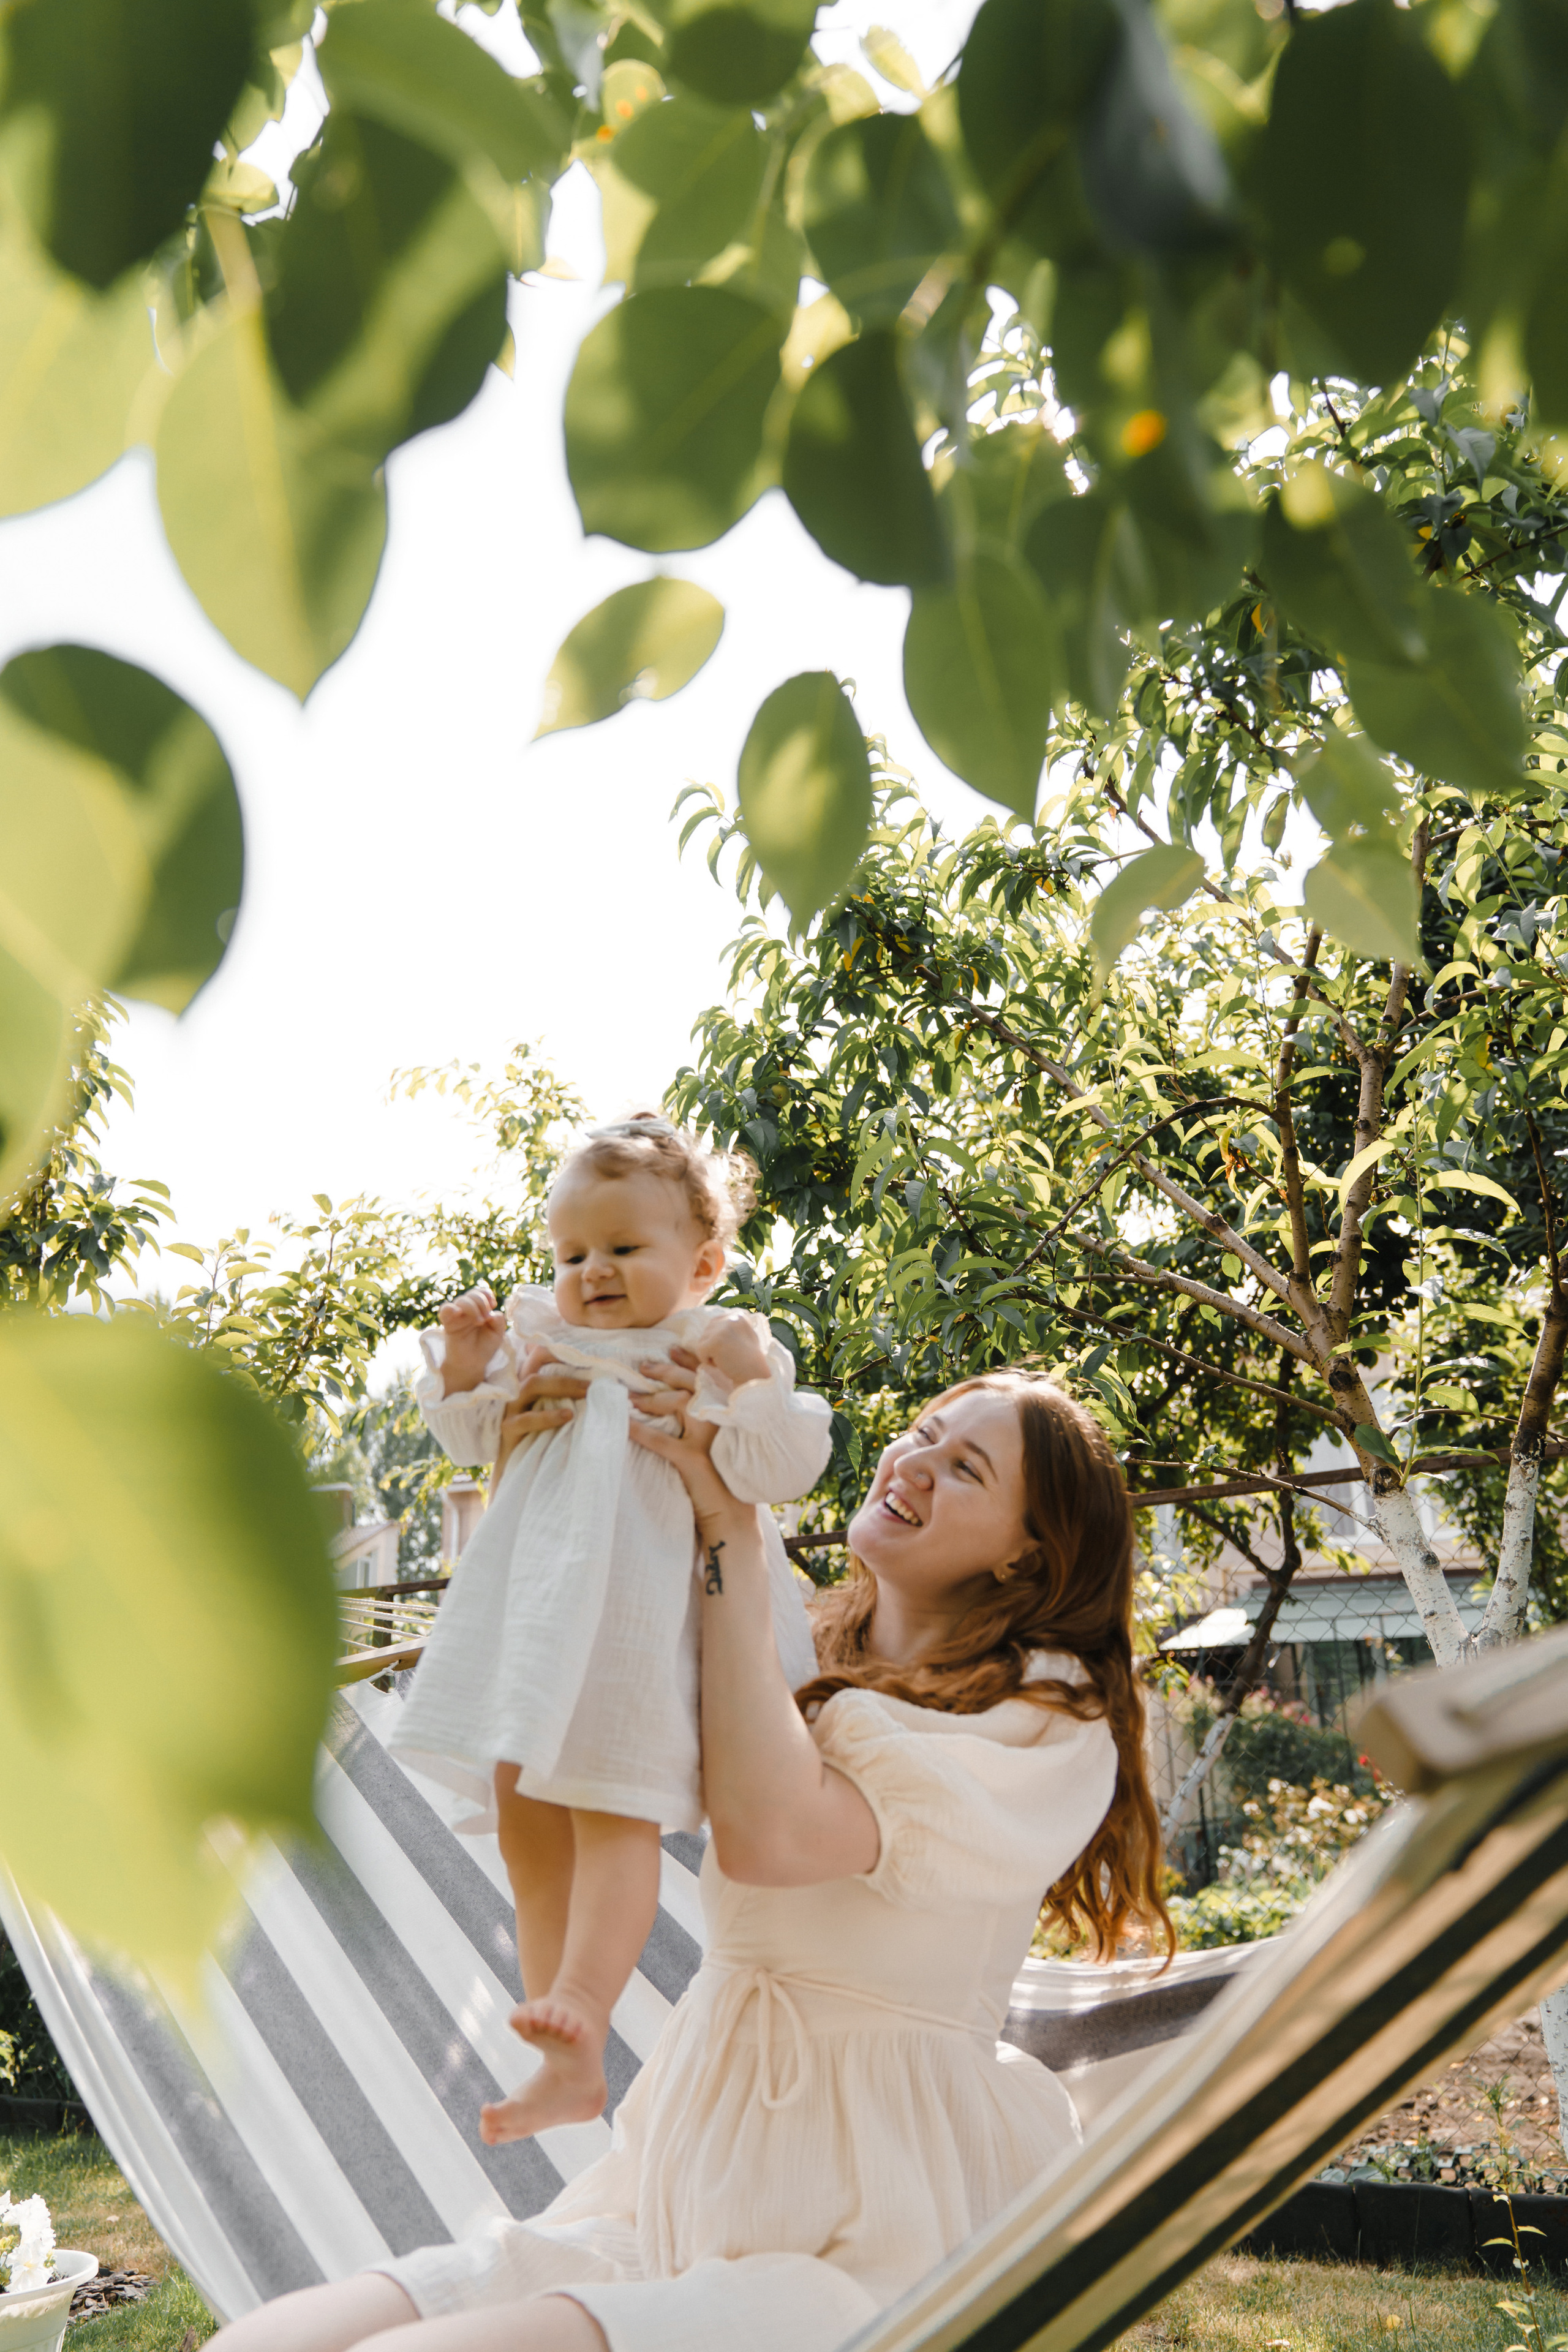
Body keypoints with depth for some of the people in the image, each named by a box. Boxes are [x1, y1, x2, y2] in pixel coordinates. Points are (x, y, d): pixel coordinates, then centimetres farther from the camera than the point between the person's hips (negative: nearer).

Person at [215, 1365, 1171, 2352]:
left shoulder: (1051, 1722, -6)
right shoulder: (799, 1661, 12)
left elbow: (769, 1832, -21)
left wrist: (732, 1529, -13)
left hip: (871, 2245, -5)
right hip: (678, 2190, 6)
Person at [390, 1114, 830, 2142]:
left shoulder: (723, 1356, -4)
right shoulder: (543, 1339, 13)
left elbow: (777, 1469, -15)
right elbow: (476, 1435, 21)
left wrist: (752, 1378, -29)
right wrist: (466, 1365, 2)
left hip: (642, 1624, -7)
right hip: (542, 1616, 7)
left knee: (614, 1810, -14)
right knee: (525, 1817, 10)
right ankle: (567, 2065, 20)